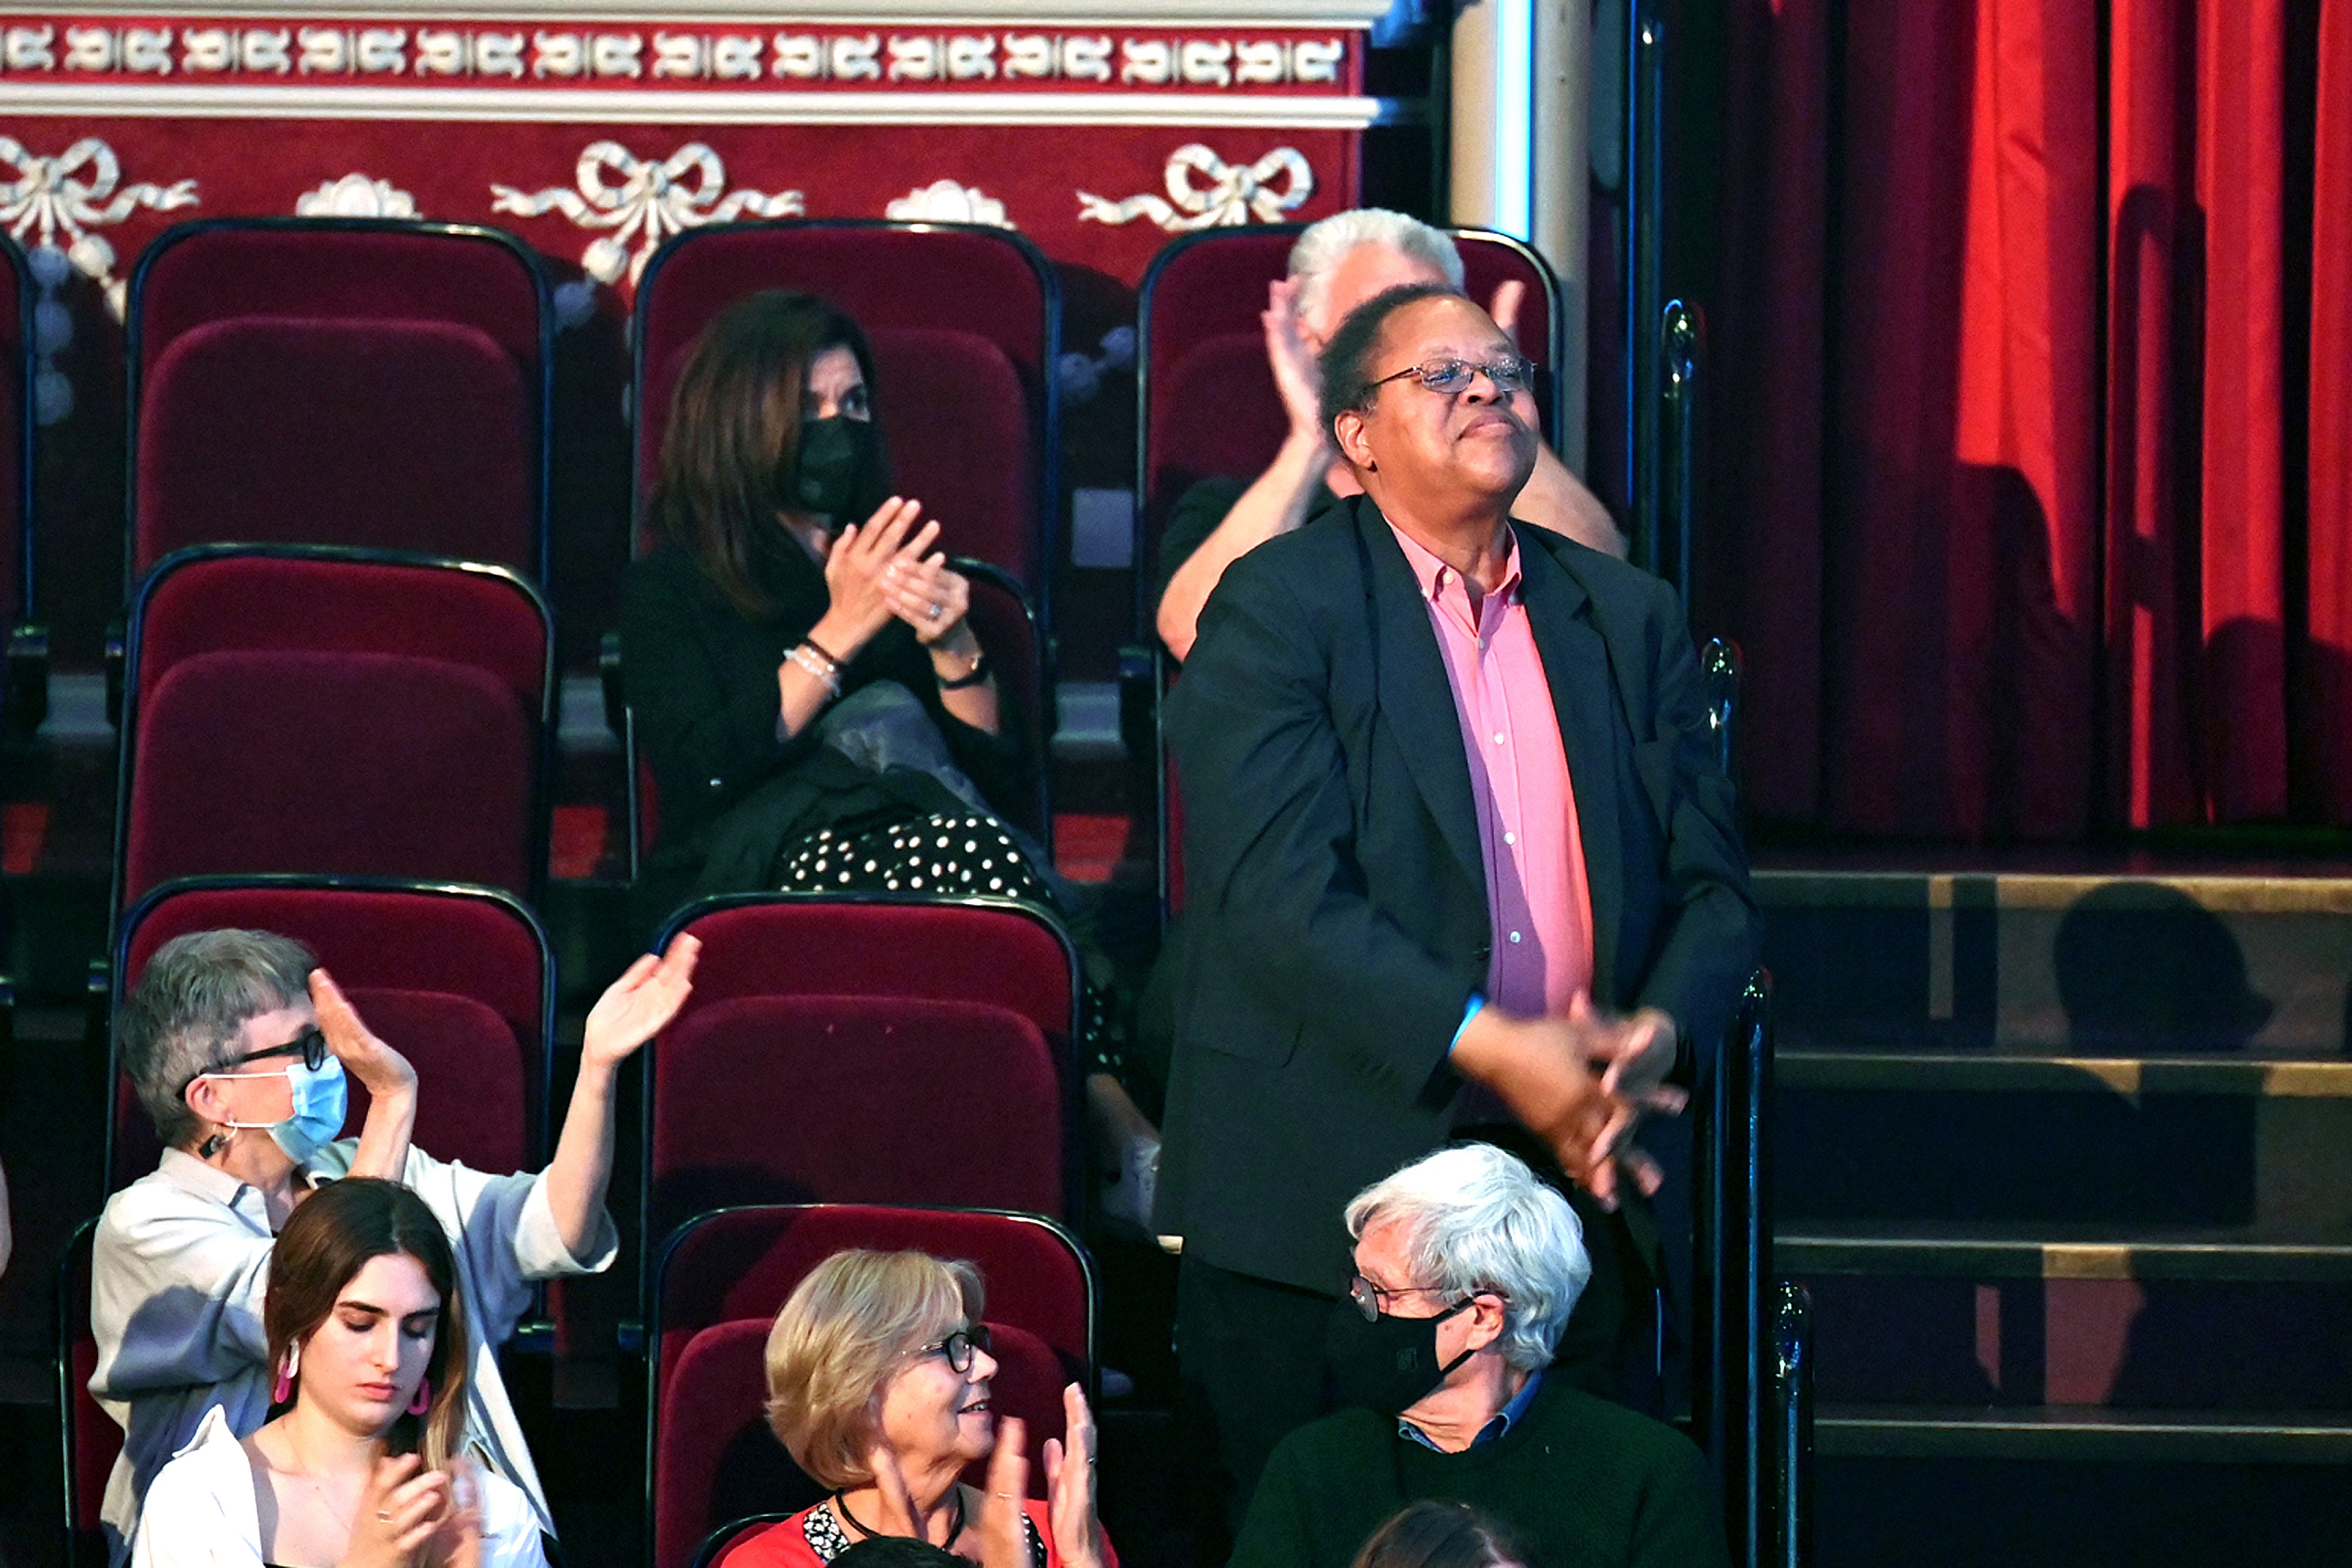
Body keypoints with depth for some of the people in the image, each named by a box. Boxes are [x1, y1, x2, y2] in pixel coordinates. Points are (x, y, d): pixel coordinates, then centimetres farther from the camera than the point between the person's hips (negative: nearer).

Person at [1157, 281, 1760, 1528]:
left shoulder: (1628, 619, 14)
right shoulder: (1278, 610, -3)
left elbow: (1709, 885, 12)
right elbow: (1278, 897, -14)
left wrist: (1660, 1030, -10)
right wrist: (1485, 1046, -21)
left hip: (1571, 1186, 4)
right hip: (1324, 1209, -4)